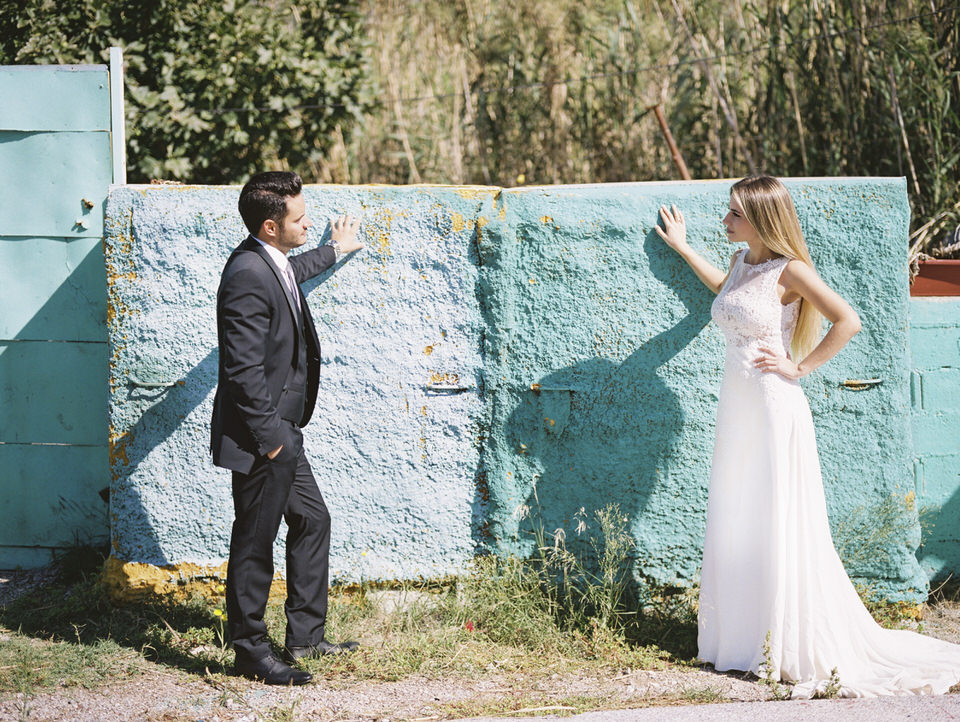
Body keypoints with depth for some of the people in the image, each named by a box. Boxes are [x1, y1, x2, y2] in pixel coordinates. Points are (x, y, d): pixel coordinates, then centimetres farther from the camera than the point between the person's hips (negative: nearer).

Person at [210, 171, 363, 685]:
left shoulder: (271, 266, 6)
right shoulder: (247, 276, -24)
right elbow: (244, 370, -26)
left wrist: (333, 251, 51)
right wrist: (269, 437, -22)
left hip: (281, 432, 11)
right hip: (259, 435, -11)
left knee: (312, 521, 18)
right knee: (255, 542, 0)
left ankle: (304, 637, 27)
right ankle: (251, 652, 10)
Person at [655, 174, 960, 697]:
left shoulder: (789, 271, -11)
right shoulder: (742, 261, 11)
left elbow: (847, 322, -16)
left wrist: (799, 367, -13)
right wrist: (682, 247, 40)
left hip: (773, 408, -8)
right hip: (737, 408, 8)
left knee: (777, 526, -4)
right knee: (733, 526, 10)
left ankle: (797, 649, 4)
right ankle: (743, 639, 19)